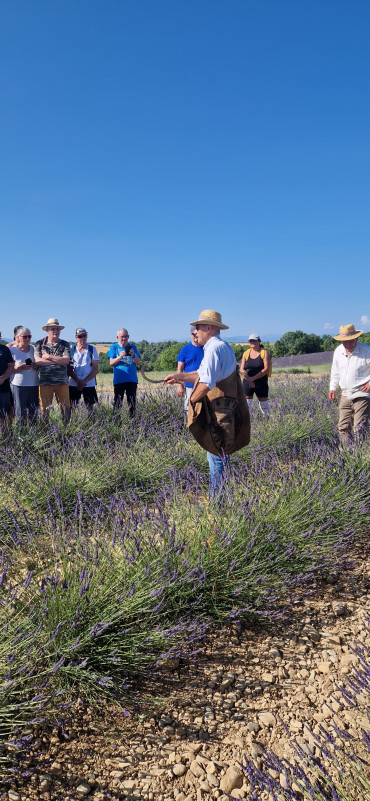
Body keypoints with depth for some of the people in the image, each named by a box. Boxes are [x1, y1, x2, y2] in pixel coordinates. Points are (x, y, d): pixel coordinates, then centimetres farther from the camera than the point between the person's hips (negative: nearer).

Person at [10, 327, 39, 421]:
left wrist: (35, 366, -6)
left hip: (33, 384, 3)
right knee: (20, 412, -4)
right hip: (18, 385, -3)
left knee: (34, 411, 2)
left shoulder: (34, 349, 12)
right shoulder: (12, 350, 1)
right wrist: (20, 367, -18)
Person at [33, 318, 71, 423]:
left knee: (66, 408, 1)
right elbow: (37, 361, -9)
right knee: (44, 409, 5)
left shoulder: (65, 344, 7)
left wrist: (48, 357, -8)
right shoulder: (40, 343, 6)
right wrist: (59, 361, -9)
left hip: (62, 382, 1)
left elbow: (66, 360, -8)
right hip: (45, 382, 0)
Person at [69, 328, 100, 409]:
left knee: (90, 407, 2)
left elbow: (96, 370, -2)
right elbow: (69, 369, 1)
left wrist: (84, 381, -12)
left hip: (89, 384, 0)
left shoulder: (92, 349, 3)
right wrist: (78, 381, -14)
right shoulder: (71, 350, 4)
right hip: (73, 384, 0)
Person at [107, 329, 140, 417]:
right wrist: (120, 356, -17)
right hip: (119, 379, -2)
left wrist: (133, 356, -17)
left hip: (132, 379, 2)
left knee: (132, 403, 2)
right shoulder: (114, 347, 8)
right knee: (118, 403, -4)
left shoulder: (132, 346, 11)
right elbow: (111, 363, 0)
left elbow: (138, 362, 4)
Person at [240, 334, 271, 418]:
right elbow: (242, 369, 2)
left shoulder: (264, 352, -1)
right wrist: (249, 379, -15)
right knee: (246, 404, -5)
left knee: (264, 404, 6)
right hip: (247, 383, 2)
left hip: (261, 383, -2)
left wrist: (253, 378, -17)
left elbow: (266, 369, -11)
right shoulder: (246, 353, 8)